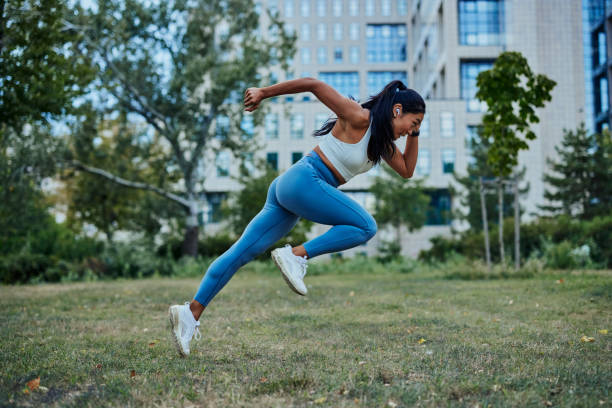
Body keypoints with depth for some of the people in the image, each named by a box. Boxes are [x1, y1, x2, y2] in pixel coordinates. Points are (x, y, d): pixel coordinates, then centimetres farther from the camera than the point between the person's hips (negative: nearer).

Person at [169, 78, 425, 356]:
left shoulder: (380, 138, 19)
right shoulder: (358, 118, -8)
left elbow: (407, 171, 26)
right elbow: (313, 84, -10)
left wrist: (414, 134, 13)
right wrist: (263, 93, -8)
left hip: (287, 188, 9)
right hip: (304, 180, -9)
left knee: (243, 252, -1)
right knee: (365, 227, -9)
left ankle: (191, 311, -6)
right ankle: (296, 255, -14)